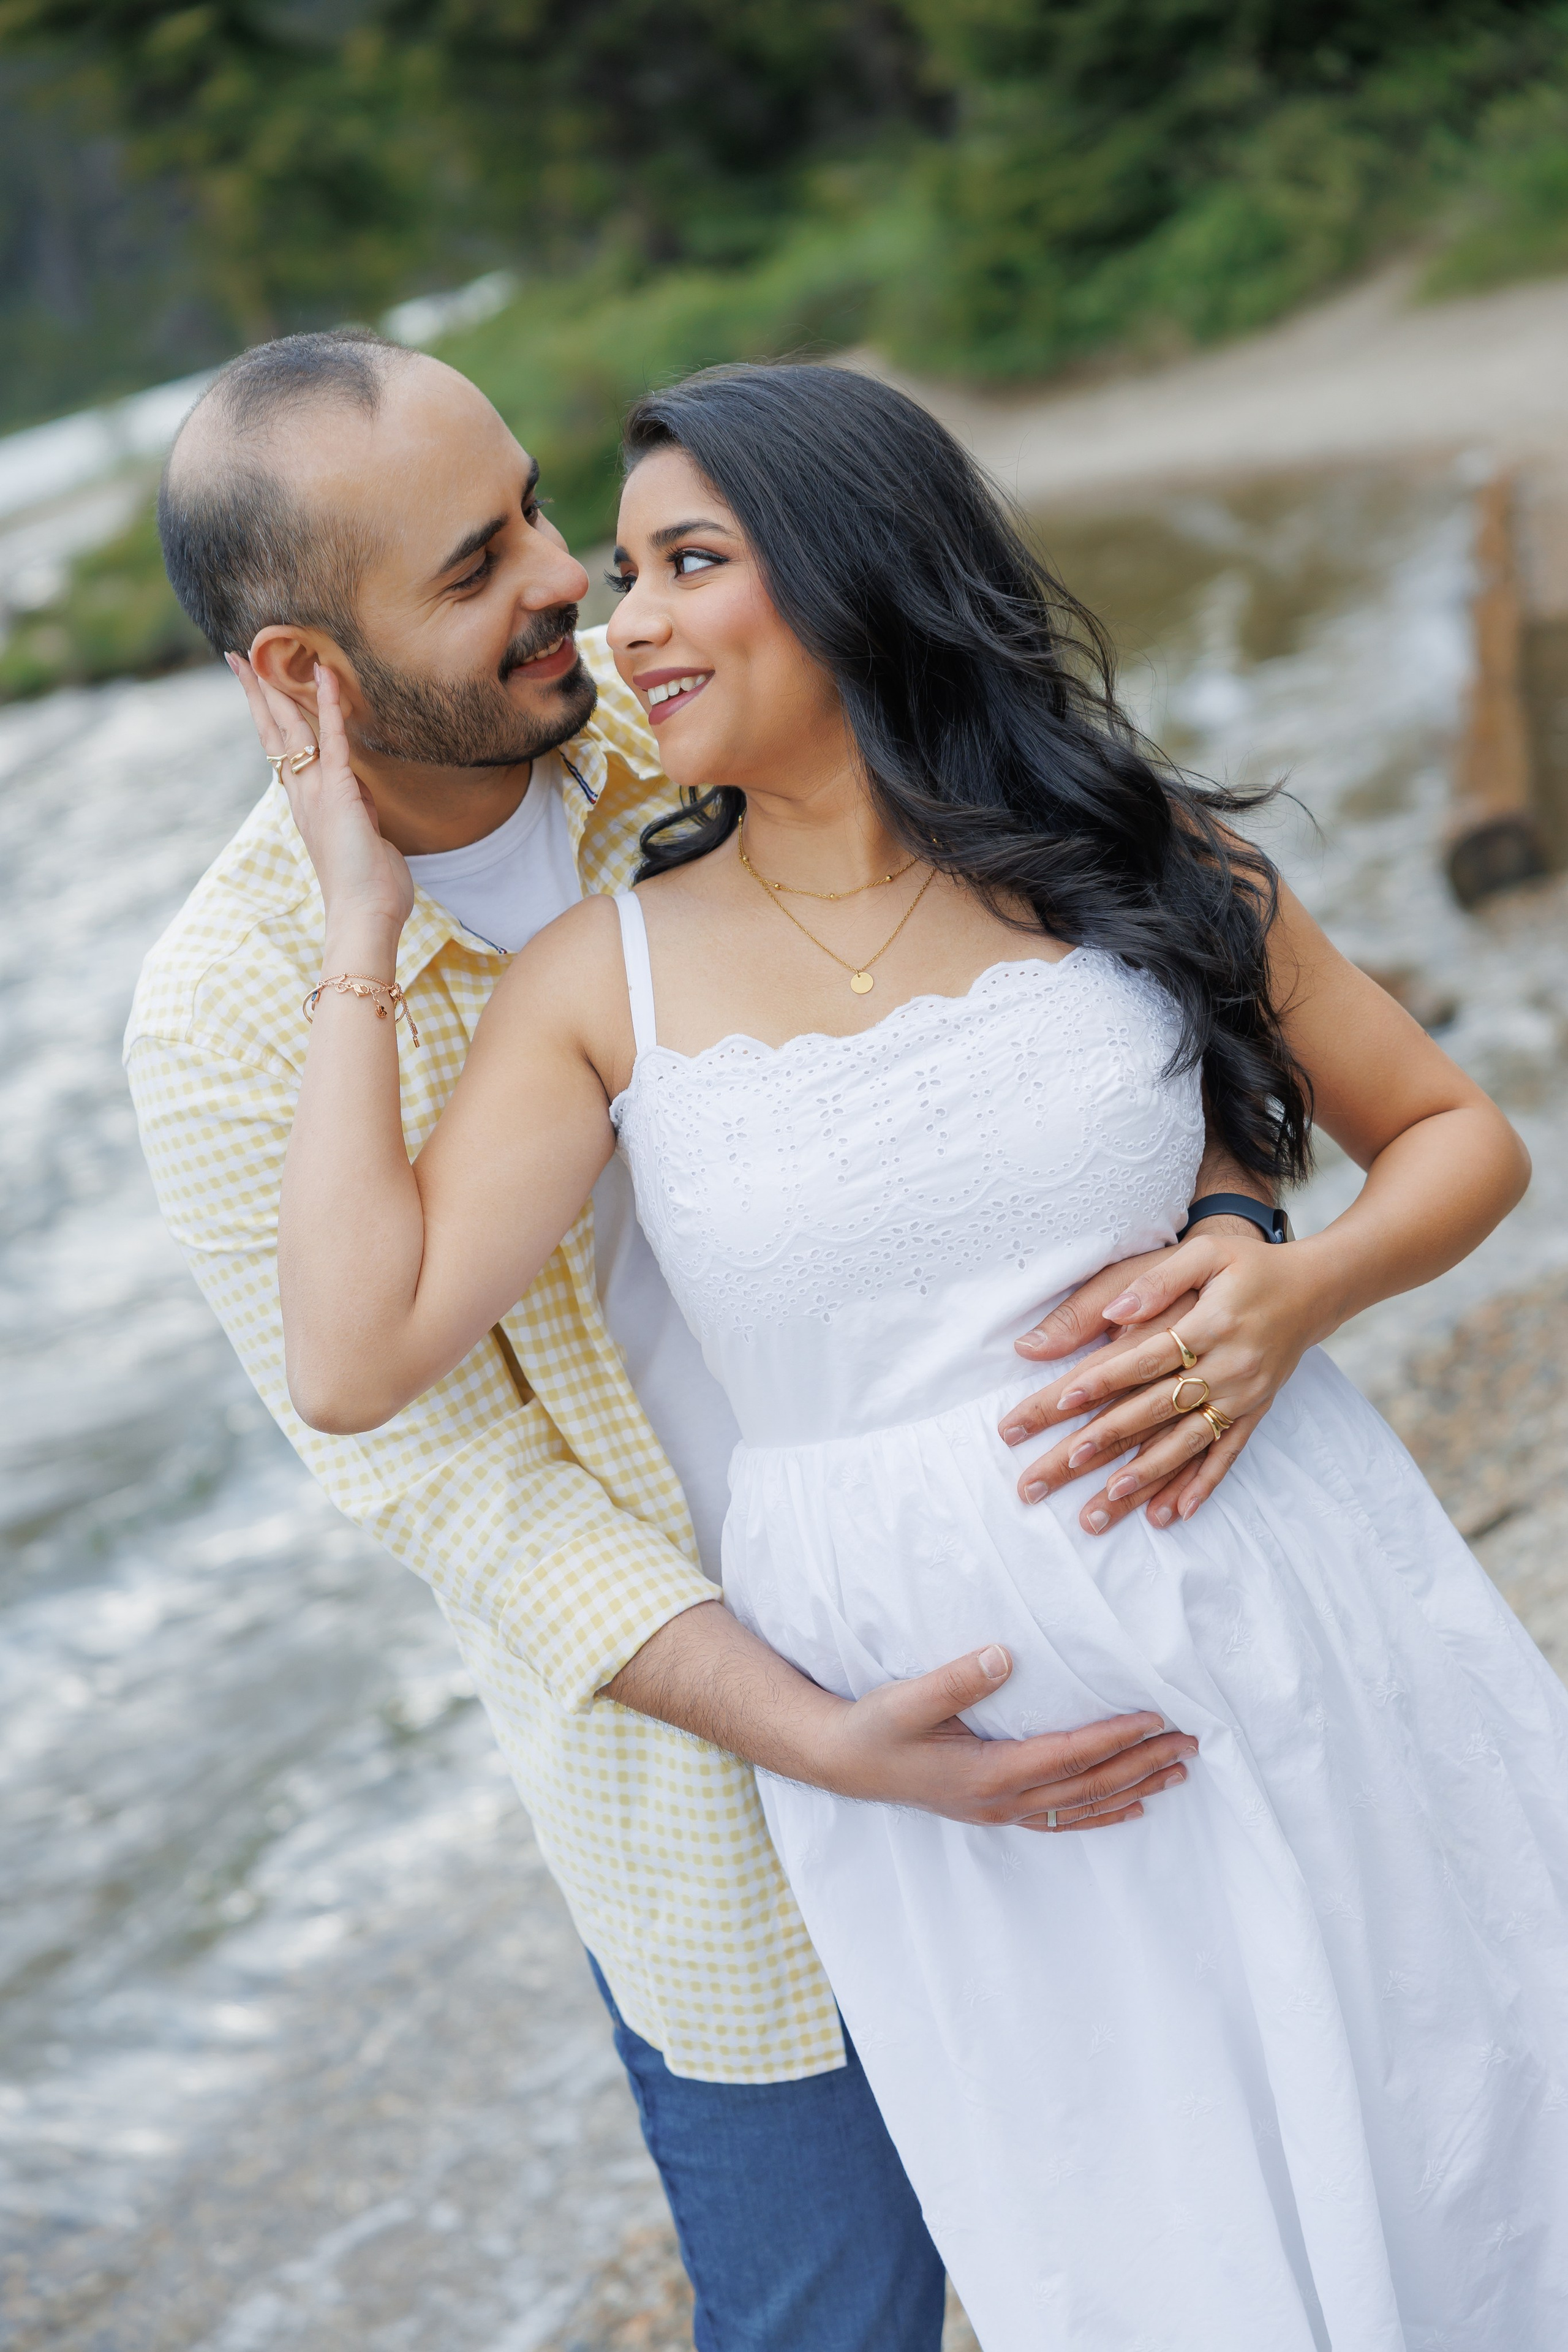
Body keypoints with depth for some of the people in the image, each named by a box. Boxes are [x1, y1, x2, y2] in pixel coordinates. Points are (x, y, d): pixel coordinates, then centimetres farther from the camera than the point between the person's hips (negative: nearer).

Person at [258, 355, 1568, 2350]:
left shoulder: (1137, 858, -1)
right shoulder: (605, 980, -3)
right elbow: (354, 1357, -15)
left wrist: (1293, 1295, -12)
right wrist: (364, 929, -10)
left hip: (1283, 1636, 1)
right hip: (942, 1732, 0)